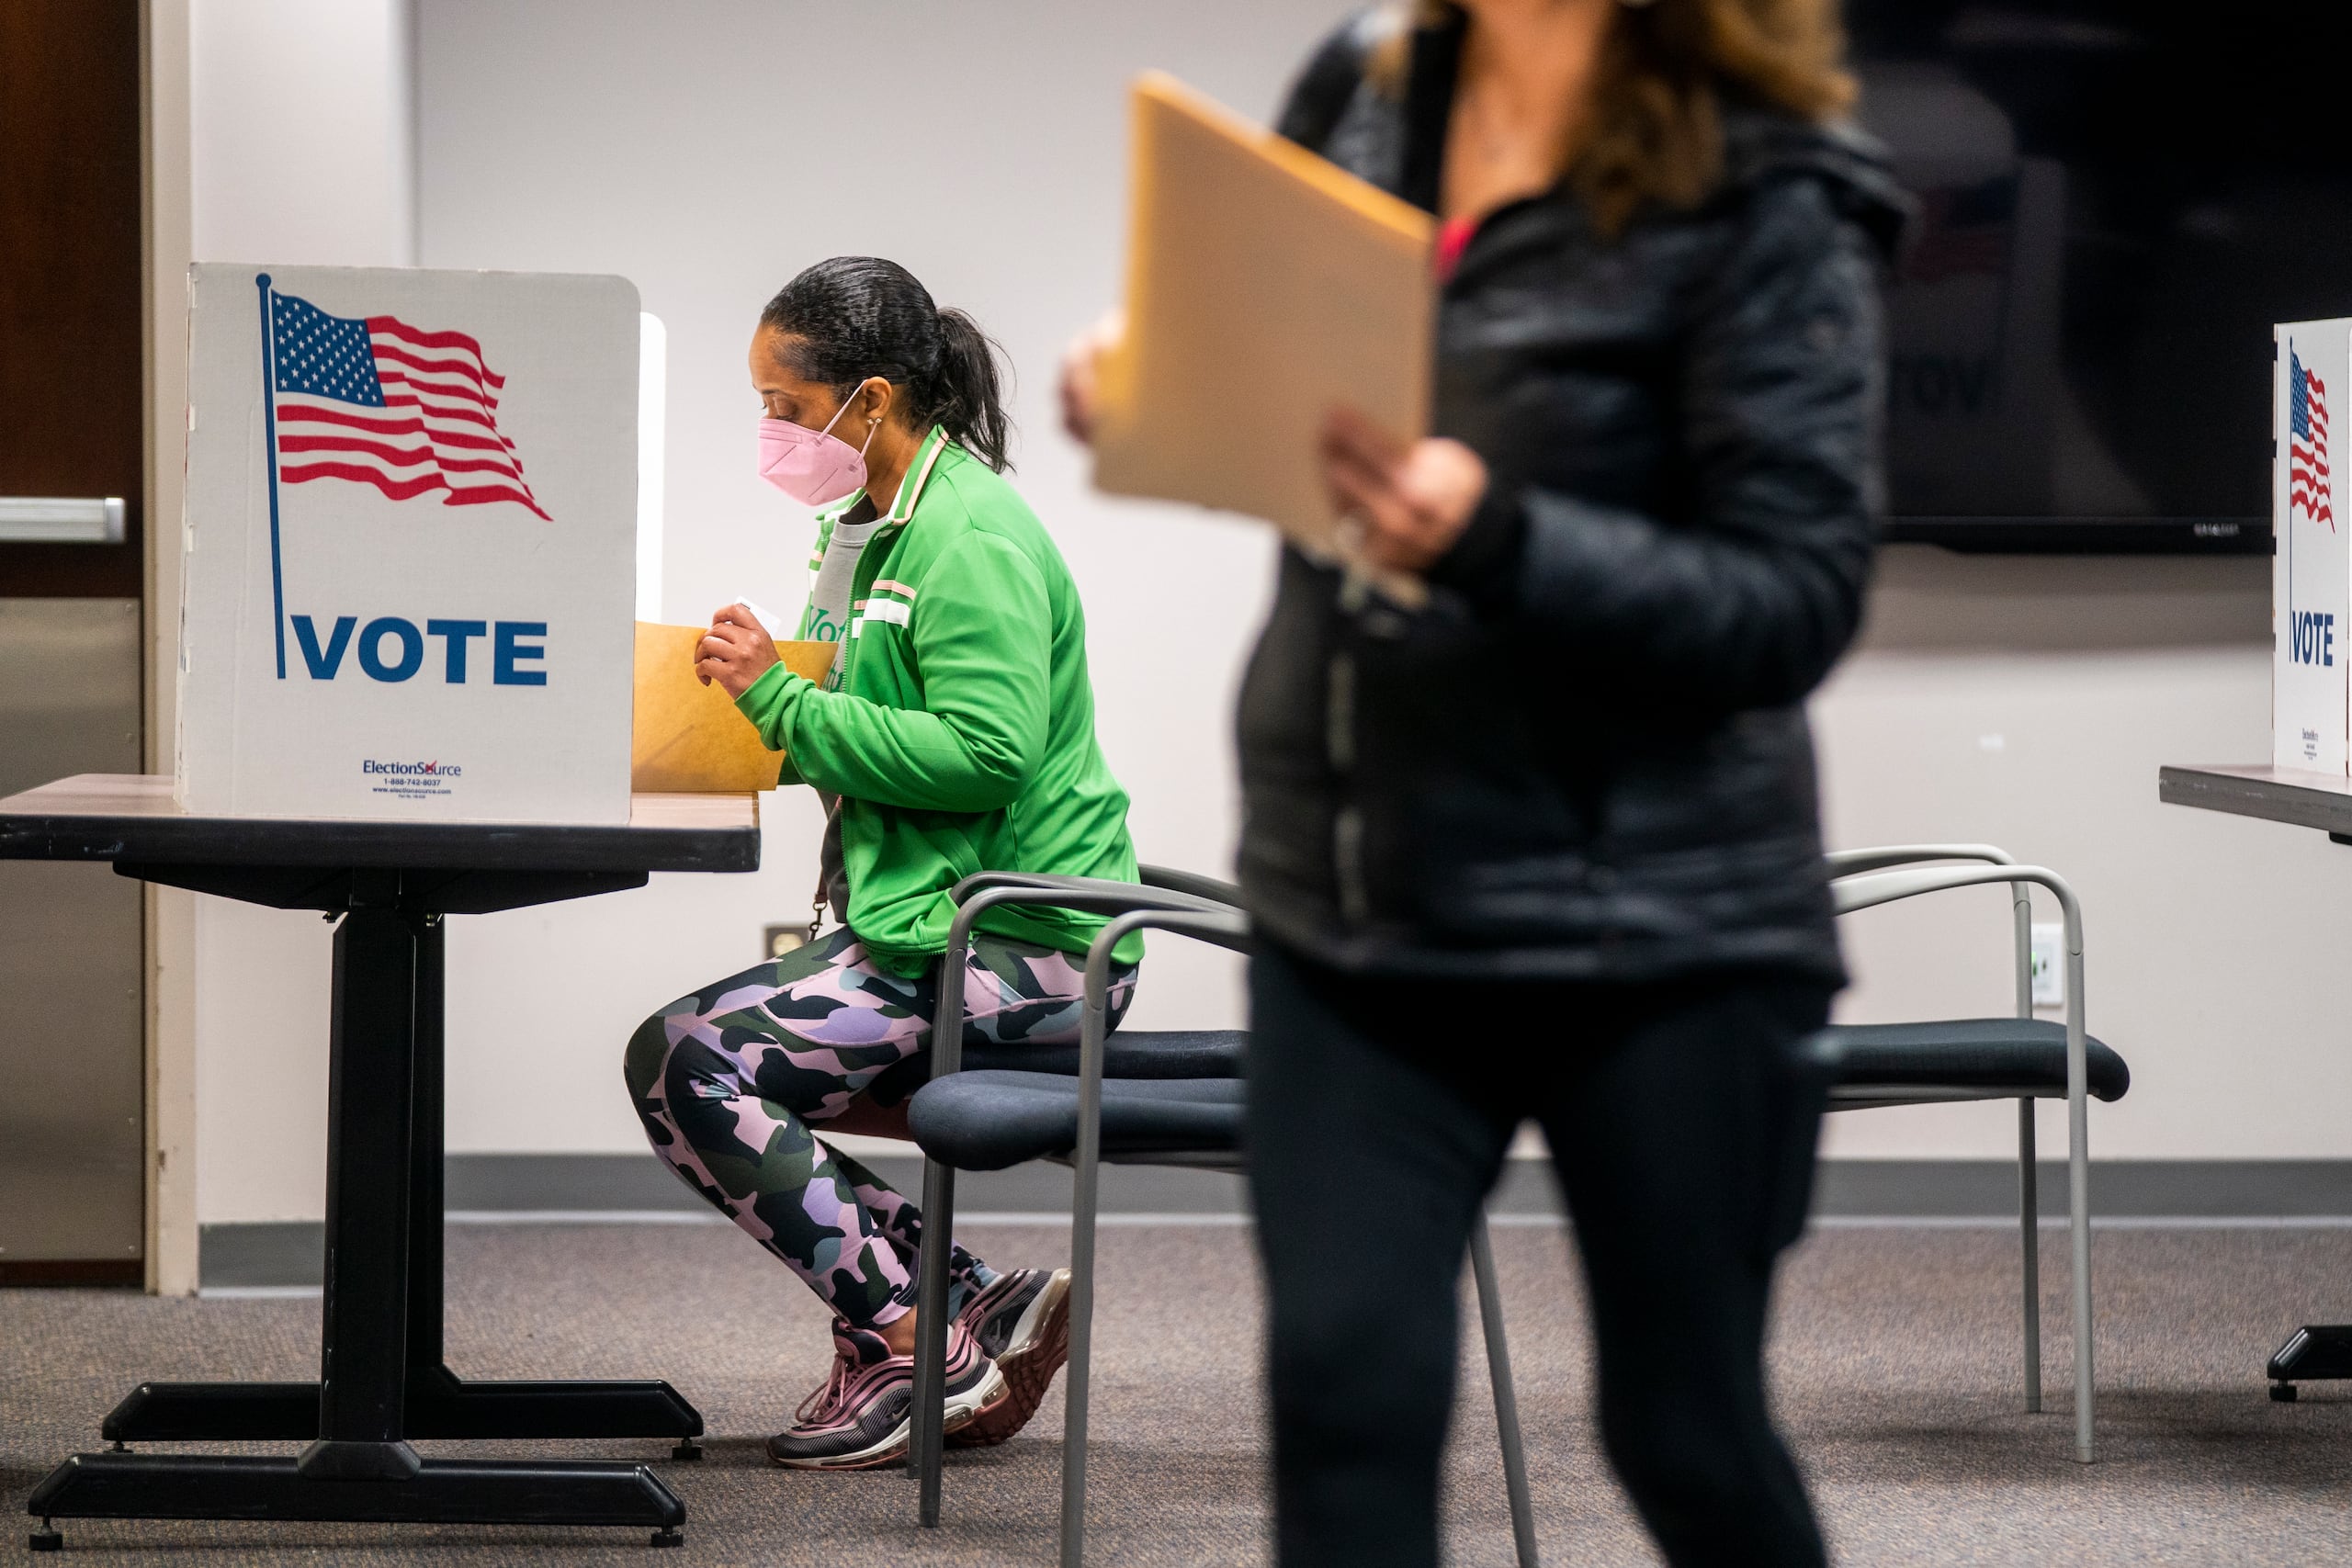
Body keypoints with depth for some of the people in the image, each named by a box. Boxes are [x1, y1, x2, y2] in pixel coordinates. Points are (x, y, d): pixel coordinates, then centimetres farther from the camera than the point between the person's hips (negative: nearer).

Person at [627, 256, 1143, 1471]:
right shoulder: (876, 525, 16)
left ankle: (910, 1338, -9)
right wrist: (756, 700, 2)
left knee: (694, 1063, -18)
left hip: (1015, 946, -11)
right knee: (681, 1060, 5)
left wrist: (783, 698, -20)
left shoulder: (971, 541, -15)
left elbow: (984, 754, -25)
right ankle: (972, 1304, 1)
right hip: (926, 921, 11)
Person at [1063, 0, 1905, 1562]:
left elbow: (1794, 601, -15)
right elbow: (1259, 381, 20)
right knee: (1345, 1378, -6)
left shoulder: (1766, 201, -12)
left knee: (1684, 1427, 8)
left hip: (1657, 922, -4)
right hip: (1349, 897, 4)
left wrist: (1491, 541, -28)